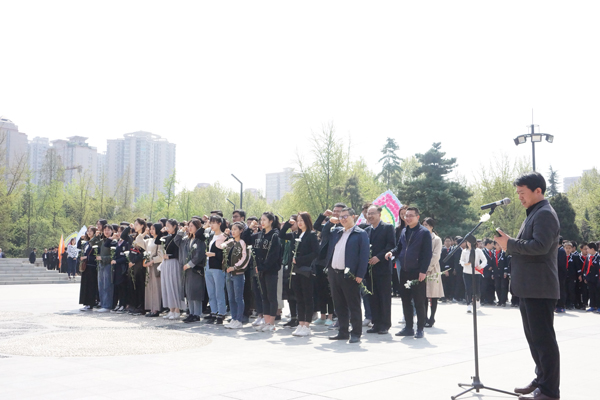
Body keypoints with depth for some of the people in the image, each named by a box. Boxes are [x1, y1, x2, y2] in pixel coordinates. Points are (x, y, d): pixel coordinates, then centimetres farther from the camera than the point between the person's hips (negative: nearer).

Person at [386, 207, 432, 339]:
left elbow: (427, 253, -9)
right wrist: (392, 252, -2)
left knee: (419, 302, 1)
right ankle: (408, 327, 19)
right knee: (405, 301, 10)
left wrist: (423, 271, -15)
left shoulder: (424, 232, -6)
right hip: (404, 272, 6)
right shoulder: (404, 231, 14)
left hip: (417, 272, -6)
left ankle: (420, 329, 10)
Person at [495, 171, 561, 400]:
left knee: (543, 338, -6)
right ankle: (541, 380, 26)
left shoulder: (545, 214, -12)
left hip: (540, 288, -10)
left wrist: (510, 244, -17)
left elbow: (540, 246, -24)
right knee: (534, 337, 16)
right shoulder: (533, 214, 20)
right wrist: (509, 244, 8)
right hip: (528, 287, 11)